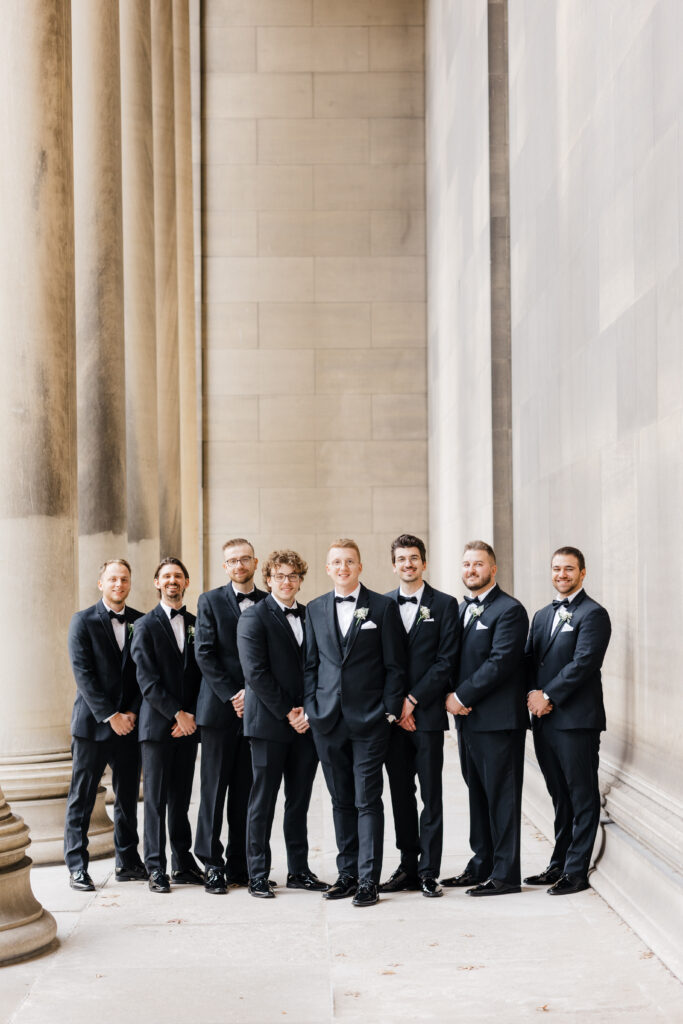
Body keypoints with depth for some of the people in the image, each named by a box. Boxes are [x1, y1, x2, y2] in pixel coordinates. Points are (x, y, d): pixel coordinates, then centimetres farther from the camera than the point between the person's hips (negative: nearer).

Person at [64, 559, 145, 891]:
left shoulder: (141, 622, 8)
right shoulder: (83, 621, -3)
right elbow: (83, 674, -9)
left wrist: (132, 713, -6)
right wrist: (110, 716, -15)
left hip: (130, 723, 4)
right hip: (92, 723, -3)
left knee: (128, 797, 9)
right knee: (81, 800, 1)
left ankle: (128, 862, 18)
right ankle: (77, 868, 6)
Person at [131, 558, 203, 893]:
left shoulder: (196, 625, 12)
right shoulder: (146, 626, 0)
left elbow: (200, 675, 10)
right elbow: (148, 681, -8)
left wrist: (192, 715, -3)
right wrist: (177, 714, -13)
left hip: (188, 724, 4)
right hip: (157, 724, -4)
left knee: (181, 798, 8)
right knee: (156, 799, -1)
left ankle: (183, 865, 14)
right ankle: (156, 869, 4)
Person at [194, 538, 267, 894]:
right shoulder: (210, 601, 3)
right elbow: (204, 654, -4)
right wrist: (231, 695, -10)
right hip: (219, 708, -2)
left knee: (247, 791, 5)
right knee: (214, 788, 0)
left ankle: (240, 865, 11)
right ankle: (212, 864, 7)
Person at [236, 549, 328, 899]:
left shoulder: (310, 616, 13)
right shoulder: (254, 618, -4)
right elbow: (256, 673, -11)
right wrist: (287, 713, -12)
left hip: (305, 722, 5)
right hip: (269, 723, -5)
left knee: (300, 801, 10)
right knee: (263, 801, 0)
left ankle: (299, 870, 18)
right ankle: (258, 875, 5)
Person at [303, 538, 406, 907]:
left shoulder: (383, 607, 1)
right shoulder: (316, 609, 11)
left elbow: (395, 665, 0)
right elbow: (311, 664, 13)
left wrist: (390, 711, -6)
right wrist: (311, 707, 3)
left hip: (369, 720, -4)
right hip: (328, 720, 4)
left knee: (367, 800, -4)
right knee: (341, 800, 10)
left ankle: (368, 880, -2)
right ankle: (347, 874, 18)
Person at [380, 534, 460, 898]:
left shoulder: (444, 605, 1)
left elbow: (447, 660, -5)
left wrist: (413, 700, -11)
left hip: (427, 713, -3)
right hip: (392, 714, 3)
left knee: (431, 795, -1)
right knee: (400, 793, 7)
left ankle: (428, 871, 3)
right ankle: (408, 866, 15)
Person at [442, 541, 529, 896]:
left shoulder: (509, 610, -10)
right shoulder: (461, 610, 17)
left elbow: (500, 663, -18)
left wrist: (462, 697, -15)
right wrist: (450, 696, -2)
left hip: (498, 720, -8)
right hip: (468, 718, 8)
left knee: (501, 796, -3)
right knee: (477, 794, 14)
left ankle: (505, 874, 1)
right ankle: (482, 865, 24)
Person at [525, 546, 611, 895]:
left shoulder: (593, 614, -7)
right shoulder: (542, 616, 18)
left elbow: (583, 663, -15)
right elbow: (529, 660, 16)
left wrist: (548, 696, -14)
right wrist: (533, 695, -2)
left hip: (576, 721, -7)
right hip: (544, 720, 7)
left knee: (582, 798, 0)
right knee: (560, 797, 15)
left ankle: (576, 872, 3)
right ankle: (559, 865, 22)